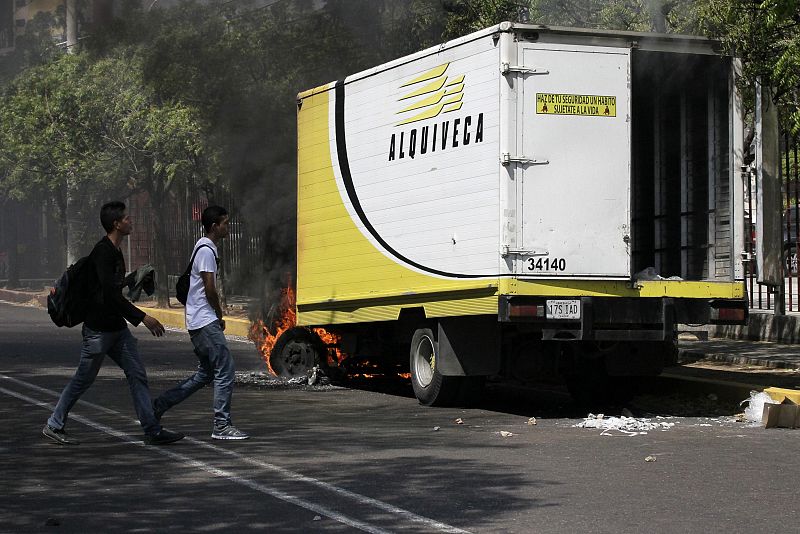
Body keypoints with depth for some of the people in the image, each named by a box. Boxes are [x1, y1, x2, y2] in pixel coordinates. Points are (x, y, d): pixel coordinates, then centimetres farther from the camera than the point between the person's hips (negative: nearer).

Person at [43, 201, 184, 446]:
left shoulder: (114, 251, 12)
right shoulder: (103, 252, -18)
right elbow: (110, 294, -25)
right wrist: (143, 318, -24)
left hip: (117, 327, 9)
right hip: (98, 329, -9)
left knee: (137, 374, 2)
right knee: (83, 379, 3)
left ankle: (152, 430, 1)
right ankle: (54, 426, 17)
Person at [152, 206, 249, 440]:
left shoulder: (204, 248, 17)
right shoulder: (206, 250, -14)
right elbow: (210, 289, -17)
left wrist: (216, 317, 14)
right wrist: (220, 316, -2)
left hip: (198, 322, 10)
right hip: (206, 322, -10)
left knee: (206, 373, 15)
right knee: (225, 371, -8)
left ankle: (159, 405, 17)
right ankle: (222, 426, -5)